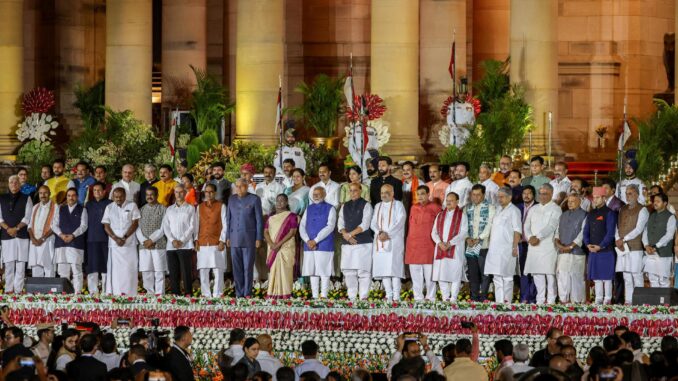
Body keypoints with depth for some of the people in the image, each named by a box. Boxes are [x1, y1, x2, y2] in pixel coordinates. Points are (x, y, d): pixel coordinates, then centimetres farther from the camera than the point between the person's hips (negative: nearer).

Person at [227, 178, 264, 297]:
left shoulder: (254, 199, -3)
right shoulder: (232, 199, 10)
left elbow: (259, 220, -2)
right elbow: (228, 219, 14)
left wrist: (259, 238, -6)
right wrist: (228, 237, 9)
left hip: (249, 238, -4)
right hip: (235, 238, 4)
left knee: (248, 266, -3)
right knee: (237, 267, 3)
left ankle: (247, 293, 1)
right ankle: (239, 293, 7)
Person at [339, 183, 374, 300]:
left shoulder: (366, 205, 2)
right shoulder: (345, 206, 17)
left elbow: (365, 225, -7)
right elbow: (340, 224, 12)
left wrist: (350, 234, -12)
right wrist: (345, 234, -8)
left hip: (363, 242, -5)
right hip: (347, 243, 5)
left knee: (363, 271, -8)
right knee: (348, 271, 2)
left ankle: (363, 296, -6)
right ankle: (351, 297, 8)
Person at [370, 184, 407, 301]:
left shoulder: (398, 205, 4)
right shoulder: (378, 206, 19)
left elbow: (400, 222, -7)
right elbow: (373, 223, 10)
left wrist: (388, 234, -16)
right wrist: (379, 232, -10)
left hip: (394, 241, -5)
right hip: (380, 242, 5)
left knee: (394, 268, -13)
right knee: (382, 268, 0)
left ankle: (396, 296, -15)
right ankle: (388, 295, 3)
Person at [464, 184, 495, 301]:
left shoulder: (489, 208, 2)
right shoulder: (467, 208, 16)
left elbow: (489, 225, -5)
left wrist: (479, 239, -10)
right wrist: (467, 238, -5)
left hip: (483, 245, -4)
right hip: (470, 246, 4)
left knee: (484, 273, -7)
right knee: (472, 273, 4)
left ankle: (483, 297, -5)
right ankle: (474, 298, 7)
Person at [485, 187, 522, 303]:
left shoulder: (513, 211, -4)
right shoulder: (498, 210, 18)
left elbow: (517, 231, -9)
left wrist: (514, 247, -15)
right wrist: (490, 244, 16)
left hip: (506, 249, -7)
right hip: (494, 249, 7)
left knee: (506, 276, -7)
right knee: (497, 277, 6)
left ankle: (507, 301, -6)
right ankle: (498, 301, 8)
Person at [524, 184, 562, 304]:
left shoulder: (555, 209, 0)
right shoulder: (534, 209, 19)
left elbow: (551, 226, -12)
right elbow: (527, 225, 13)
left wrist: (538, 237, -18)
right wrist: (530, 237, -7)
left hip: (548, 246, -5)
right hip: (534, 246, 5)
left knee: (549, 274, -8)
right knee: (536, 273, 4)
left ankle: (551, 300, -6)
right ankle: (540, 299, 9)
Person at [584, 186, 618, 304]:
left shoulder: (609, 213, -4)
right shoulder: (591, 214, 16)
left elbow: (610, 232, -10)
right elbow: (586, 231, 15)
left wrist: (600, 246, -14)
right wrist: (588, 244, -2)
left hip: (606, 250, -6)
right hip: (592, 251, 6)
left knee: (606, 277, -4)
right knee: (596, 277, 7)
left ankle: (607, 299, 0)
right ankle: (598, 299, 11)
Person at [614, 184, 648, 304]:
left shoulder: (642, 210, -2)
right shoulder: (622, 210, 18)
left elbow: (638, 229, -10)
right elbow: (617, 227, 15)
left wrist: (624, 239, -14)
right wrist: (617, 240, -3)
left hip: (635, 248, -6)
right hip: (622, 248, 6)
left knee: (637, 276, -6)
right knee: (626, 277, 7)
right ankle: (627, 301, 9)